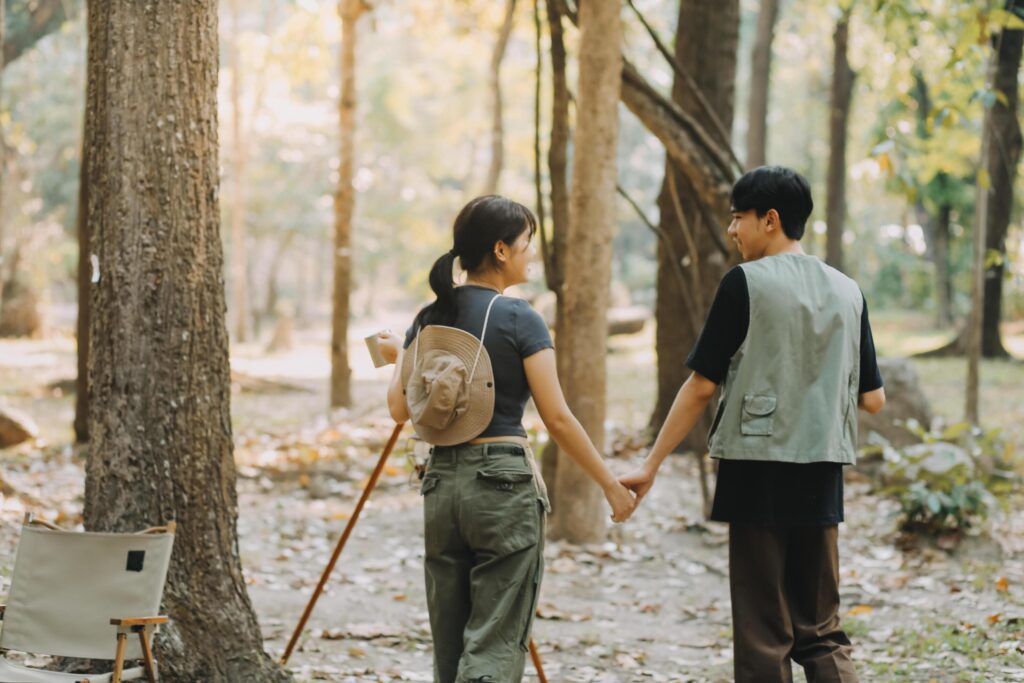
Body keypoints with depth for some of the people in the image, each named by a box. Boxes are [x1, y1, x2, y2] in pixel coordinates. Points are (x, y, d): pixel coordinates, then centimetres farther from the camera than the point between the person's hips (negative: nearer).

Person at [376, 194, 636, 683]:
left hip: (441, 479, 6)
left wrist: (398, 355, 25)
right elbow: (557, 419, -11)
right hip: (503, 479, -6)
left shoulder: (430, 318, 7)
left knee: (449, 643, 13)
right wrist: (611, 485, -2)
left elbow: (399, 408, 6)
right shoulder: (519, 319, -9)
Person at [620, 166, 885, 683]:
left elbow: (702, 385, -8)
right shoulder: (847, 291, 8)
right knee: (821, 630, 13)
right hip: (821, 479, 5)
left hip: (758, 471, -5)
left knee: (763, 633, 1)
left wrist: (651, 464, -2)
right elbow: (873, 400, 9)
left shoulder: (746, 283, -7)